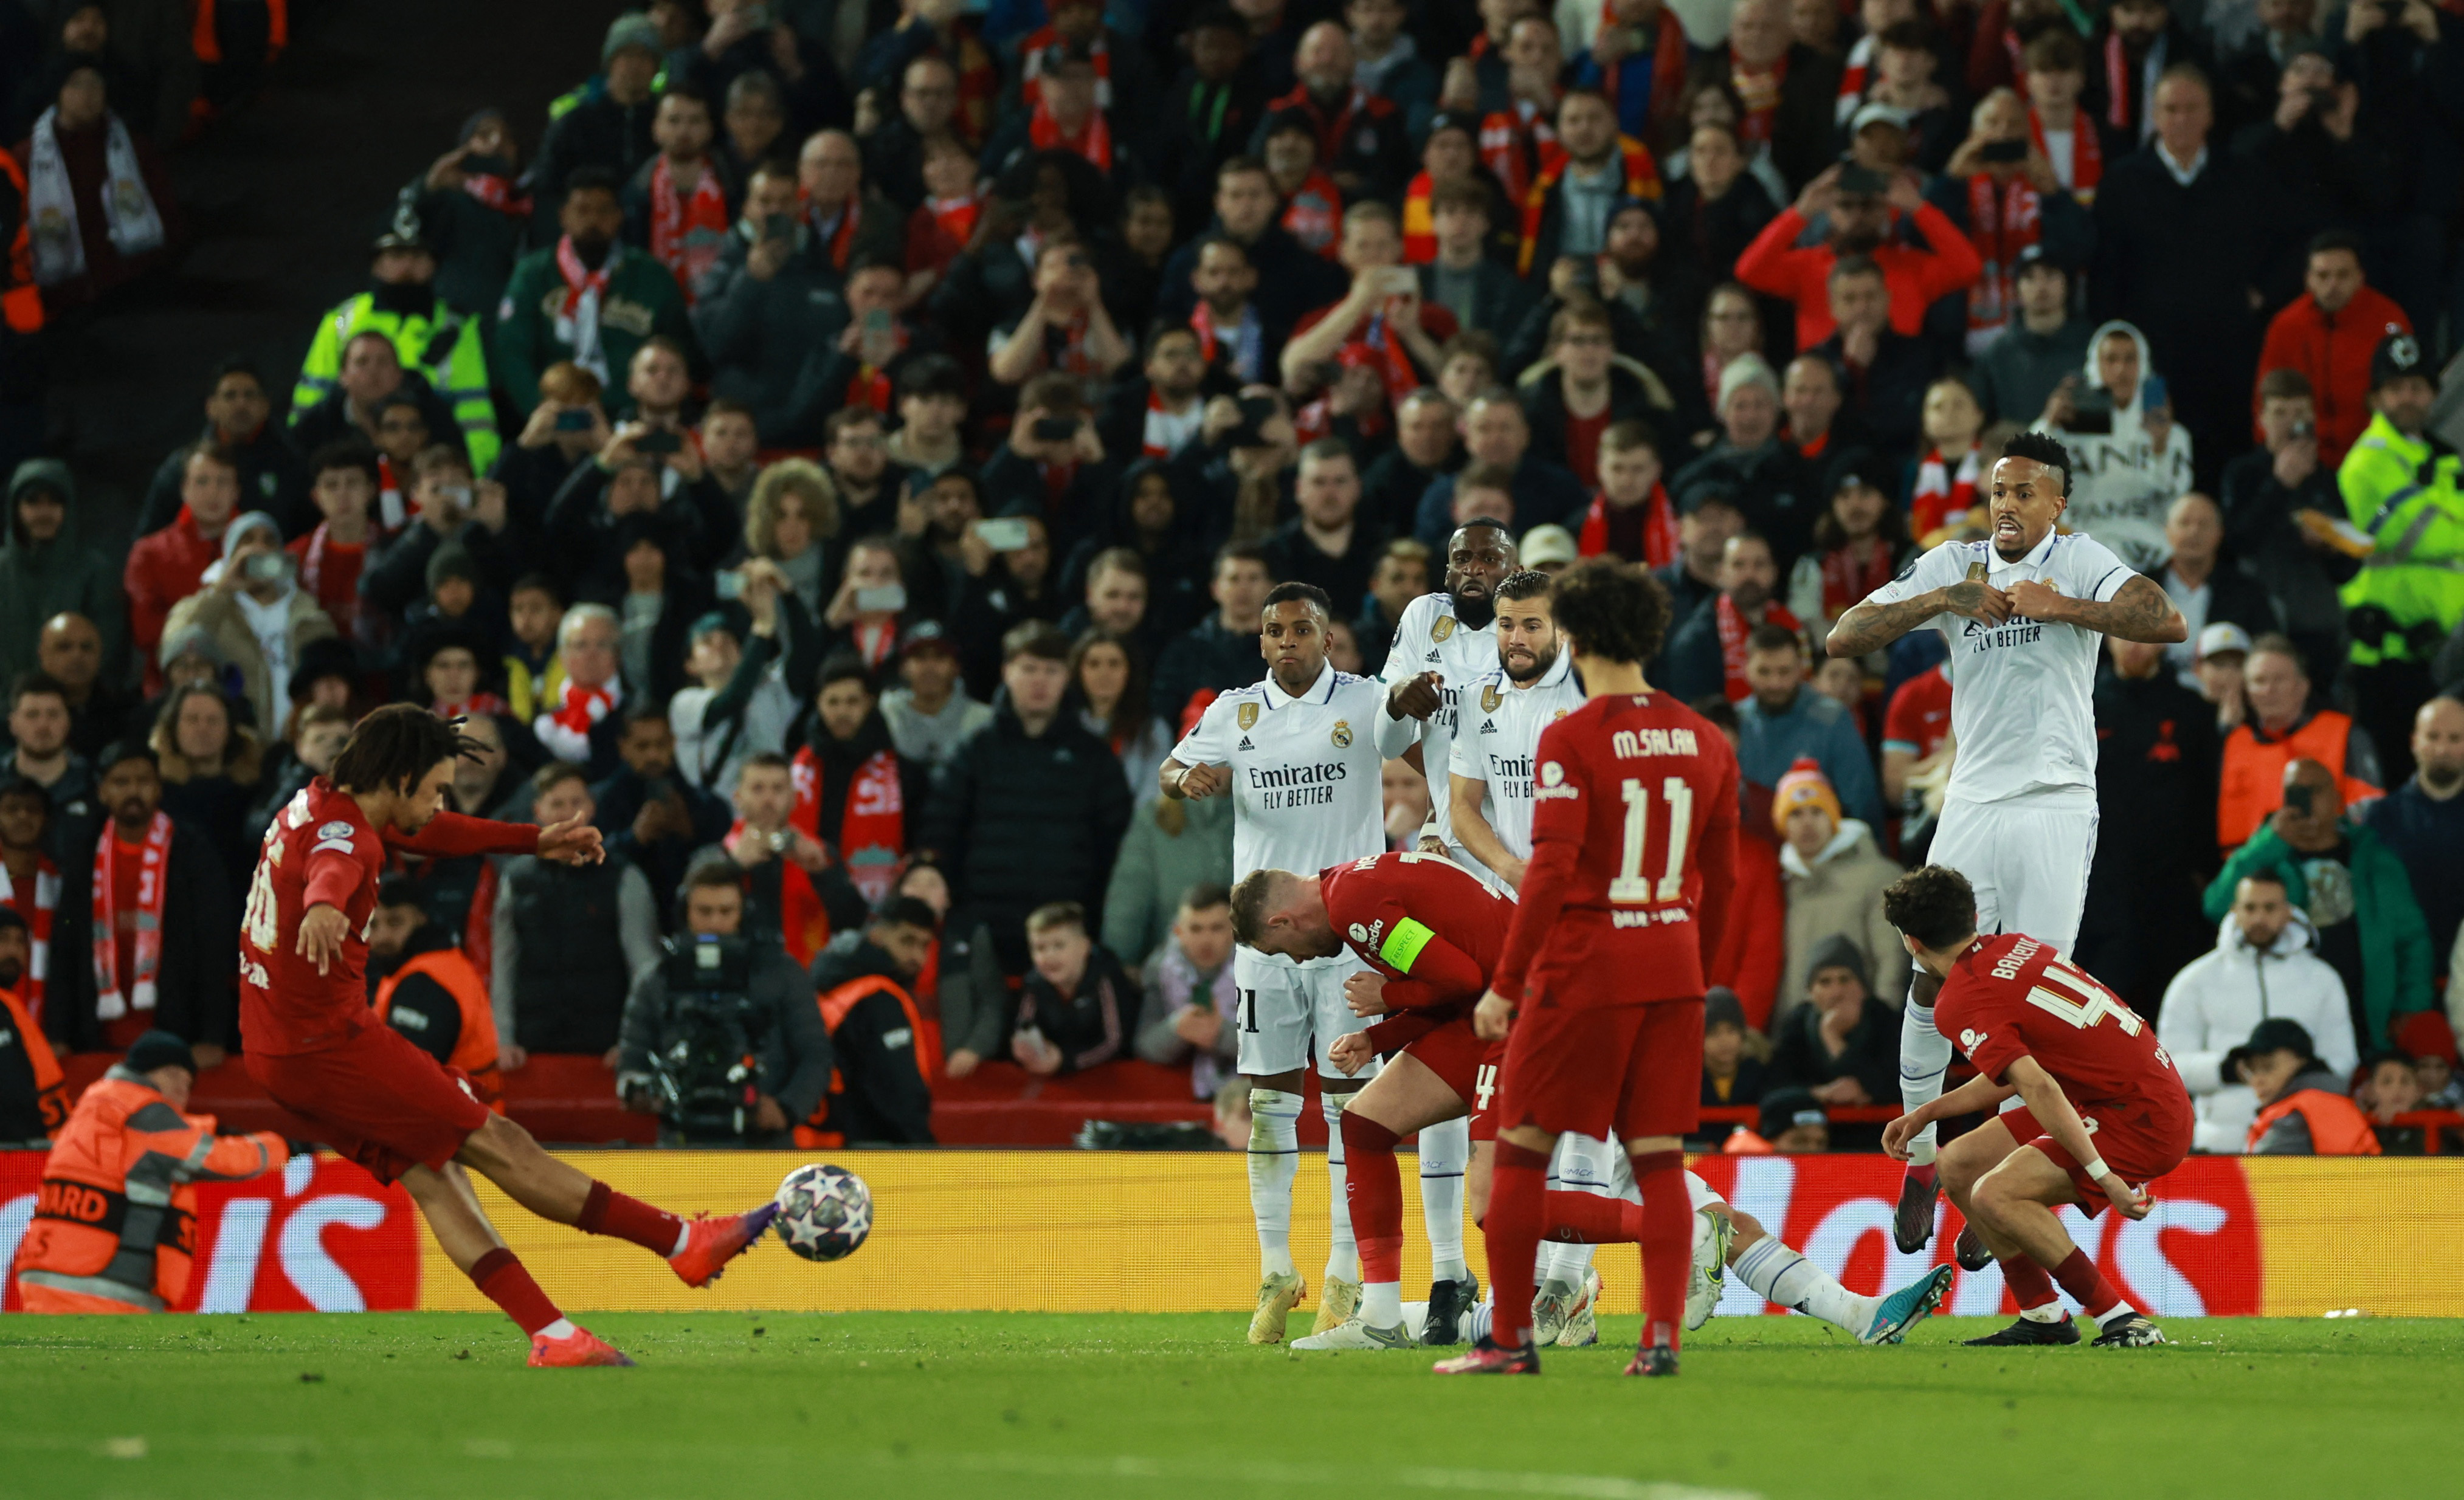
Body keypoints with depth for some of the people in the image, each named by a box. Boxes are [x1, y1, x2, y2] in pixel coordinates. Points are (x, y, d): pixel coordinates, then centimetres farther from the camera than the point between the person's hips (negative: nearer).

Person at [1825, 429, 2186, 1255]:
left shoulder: (2080, 562, -1)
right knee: (1934, 980, -2)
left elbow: (2167, 622, -18)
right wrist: (1939, 601, -14)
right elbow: (1843, 638, 1)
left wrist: (2062, 607, -28)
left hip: (2056, 806, -3)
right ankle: (1921, 1160, 13)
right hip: (1971, 805, 3)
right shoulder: (1950, 566, 8)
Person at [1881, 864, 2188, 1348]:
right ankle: (2043, 1316, 13)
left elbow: (2038, 1087, -27)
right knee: (1959, 1165, 10)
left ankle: (2122, 1322, -17)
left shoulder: (1960, 1004, -16)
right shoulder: (2015, 946, 11)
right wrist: (1926, 1114, 24)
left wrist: (2103, 1176, -31)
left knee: (1995, 1195, -22)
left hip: (2143, 1120, -9)